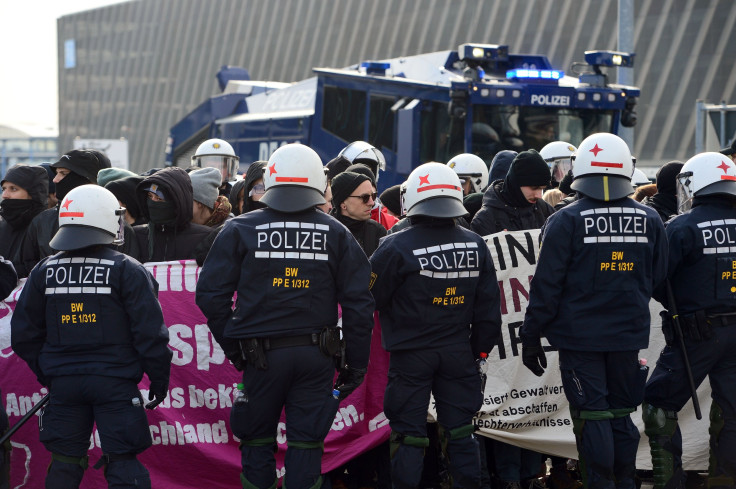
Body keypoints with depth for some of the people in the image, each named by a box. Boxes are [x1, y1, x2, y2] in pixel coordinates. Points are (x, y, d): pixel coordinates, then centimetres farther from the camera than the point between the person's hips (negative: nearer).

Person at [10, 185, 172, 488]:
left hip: (62, 381, 4)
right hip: (115, 381, -4)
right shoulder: (127, 271, -7)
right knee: (123, 463, -1)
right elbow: (149, 332, -9)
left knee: (64, 463, 12)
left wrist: (45, 374, 21)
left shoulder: (44, 271, 5)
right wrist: (159, 380, 3)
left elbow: (23, 334, 10)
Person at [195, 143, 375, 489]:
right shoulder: (336, 234, 2)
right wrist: (356, 364, 8)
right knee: (306, 441, 6)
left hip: (261, 355, -1)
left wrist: (232, 346, 5)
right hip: (316, 356, 1)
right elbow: (359, 303, 1)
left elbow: (211, 294, -4)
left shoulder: (240, 230, -1)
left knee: (257, 439, 12)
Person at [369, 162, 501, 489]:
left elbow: (370, 298, -5)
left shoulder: (396, 247, -13)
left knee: (409, 434, 3)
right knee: (460, 431, 11)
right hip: (459, 352, 3)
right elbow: (488, 308, 5)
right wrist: (480, 348, 15)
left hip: (410, 354, -3)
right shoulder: (475, 246, 1)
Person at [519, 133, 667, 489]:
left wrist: (531, 336, -1)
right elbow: (659, 279, 14)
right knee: (622, 415, 14)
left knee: (591, 416, 0)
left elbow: (546, 285, -8)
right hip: (629, 335, 4)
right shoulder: (649, 220, 3)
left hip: (580, 336, -4)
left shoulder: (566, 221, -9)